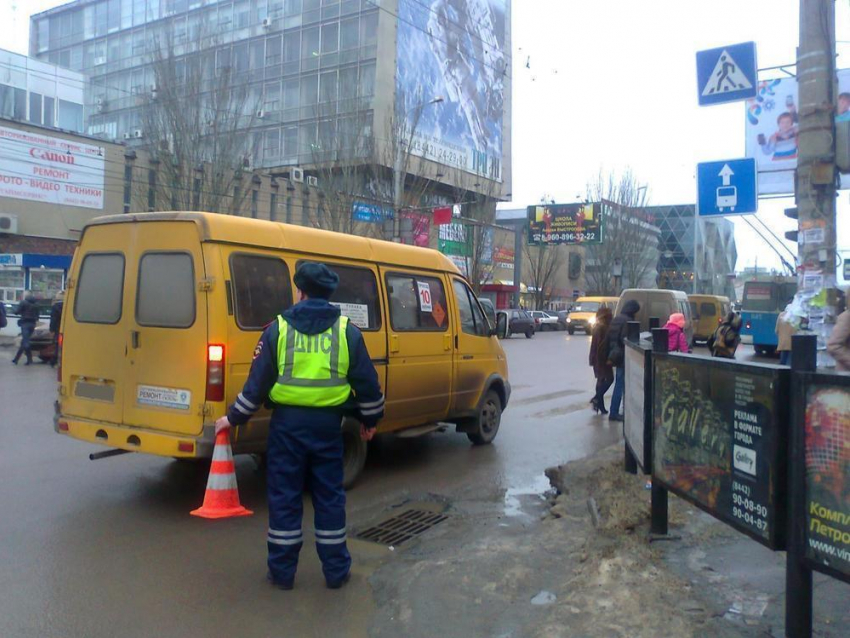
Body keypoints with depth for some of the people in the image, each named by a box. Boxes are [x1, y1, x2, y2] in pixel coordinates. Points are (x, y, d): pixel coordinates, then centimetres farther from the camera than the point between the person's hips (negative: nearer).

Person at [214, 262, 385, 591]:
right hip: (327, 424, 1)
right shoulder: (347, 331, 1)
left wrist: (233, 417, 12)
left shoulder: (278, 329, -2)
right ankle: (336, 570, 19)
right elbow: (367, 383, 3)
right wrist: (370, 420, 18)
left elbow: (258, 381, -1)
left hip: (288, 422, -1)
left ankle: (282, 572, 17)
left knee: (284, 496, 9)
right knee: (329, 496, 11)